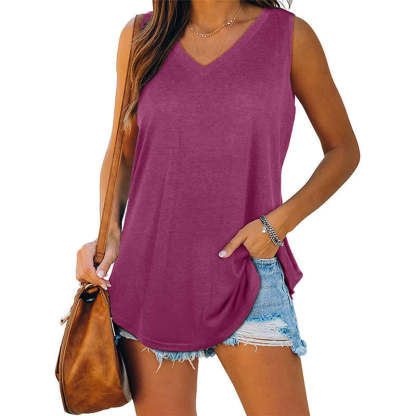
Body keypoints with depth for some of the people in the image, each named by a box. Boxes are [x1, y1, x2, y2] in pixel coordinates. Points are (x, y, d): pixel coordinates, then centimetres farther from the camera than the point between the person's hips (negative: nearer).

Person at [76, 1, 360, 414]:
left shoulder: (290, 35, 0)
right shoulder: (141, 36, 5)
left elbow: (343, 150, 7)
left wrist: (280, 221, -9)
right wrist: (108, 233, -3)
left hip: (246, 274, -1)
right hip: (150, 273, 2)